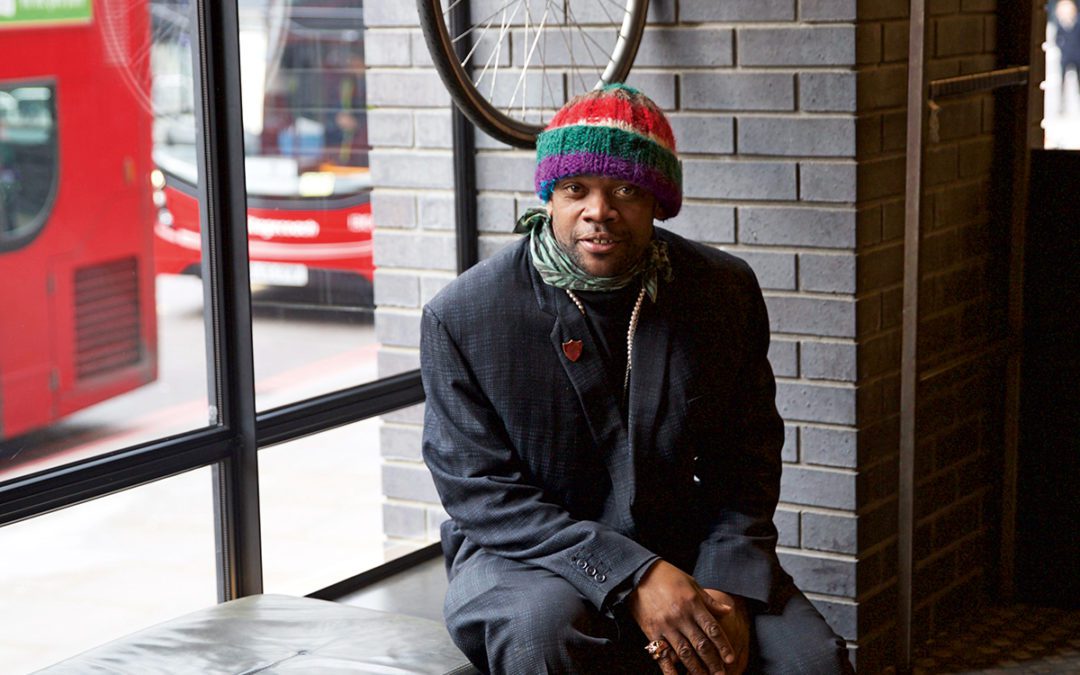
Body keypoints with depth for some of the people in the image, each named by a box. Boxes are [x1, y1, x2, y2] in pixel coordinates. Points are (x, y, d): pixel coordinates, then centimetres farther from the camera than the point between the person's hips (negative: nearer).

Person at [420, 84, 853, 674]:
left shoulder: (726, 291, 0)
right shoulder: (461, 316, -9)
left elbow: (746, 467, 5)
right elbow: (483, 495, -13)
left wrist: (726, 592, -14)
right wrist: (633, 578, -23)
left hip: (683, 549, 2)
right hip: (524, 557, -2)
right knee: (545, 627, -36)